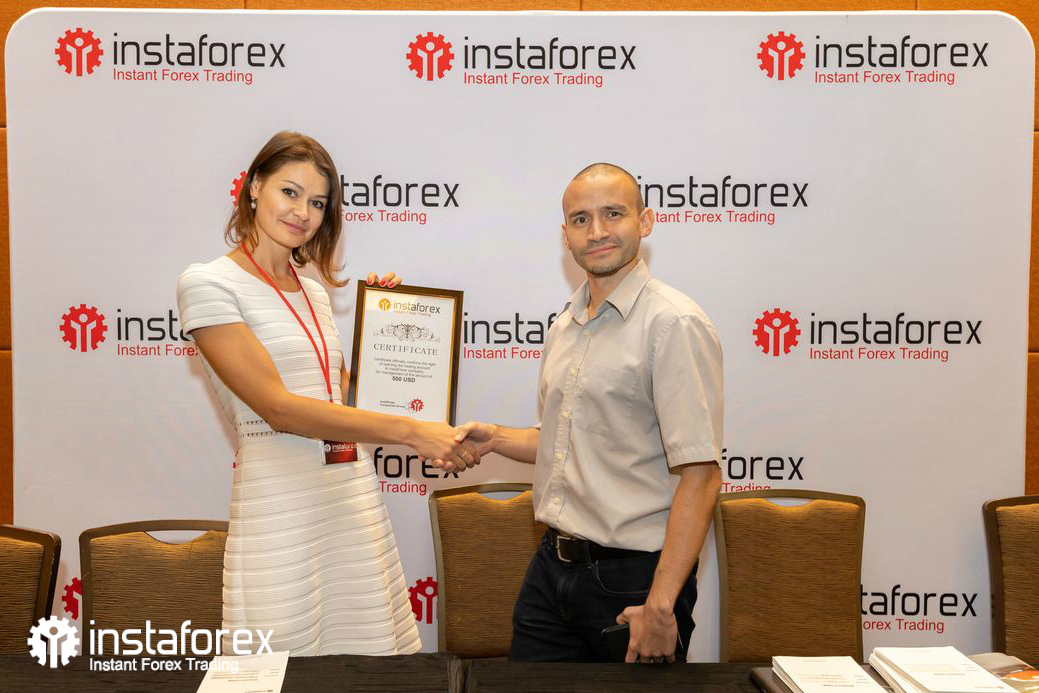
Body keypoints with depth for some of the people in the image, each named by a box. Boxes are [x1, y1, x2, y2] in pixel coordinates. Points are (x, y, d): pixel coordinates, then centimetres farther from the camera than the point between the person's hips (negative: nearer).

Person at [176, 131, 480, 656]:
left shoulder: (313, 291, 16)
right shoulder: (209, 283, -6)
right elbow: (277, 407, -17)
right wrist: (410, 431, -22)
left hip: (357, 494, 6)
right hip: (281, 505, -6)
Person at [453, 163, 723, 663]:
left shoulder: (673, 323, -14)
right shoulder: (564, 327, 12)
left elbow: (700, 475, -20)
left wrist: (659, 606, -23)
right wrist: (495, 438, 5)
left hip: (632, 578, -7)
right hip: (552, 568, 7)